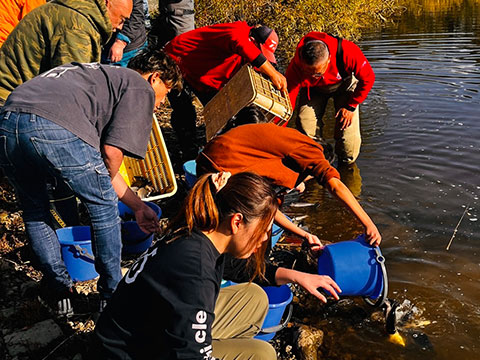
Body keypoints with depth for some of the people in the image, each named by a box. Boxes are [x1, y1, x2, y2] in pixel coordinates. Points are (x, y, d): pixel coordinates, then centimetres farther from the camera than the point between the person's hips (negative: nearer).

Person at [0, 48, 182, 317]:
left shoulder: (102, 75, 38)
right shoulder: (140, 88, 15)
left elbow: (98, 161, 39)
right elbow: (112, 152, -2)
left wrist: (139, 207, 44)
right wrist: (104, 184, 22)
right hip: (57, 130, -8)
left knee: (34, 211, 29)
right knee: (104, 207, 15)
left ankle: (59, 292, 39)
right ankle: (111, 295, 30)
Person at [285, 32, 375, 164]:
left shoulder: (347, 52, -41)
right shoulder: (296, 66, -37)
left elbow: (367, 78, -22)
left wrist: (351, 106, -19)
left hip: (344, 84, -1)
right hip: (313, 89, 1)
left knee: (348, 128, -16)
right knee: (304, 125, -17)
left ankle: (347, 165, 13)